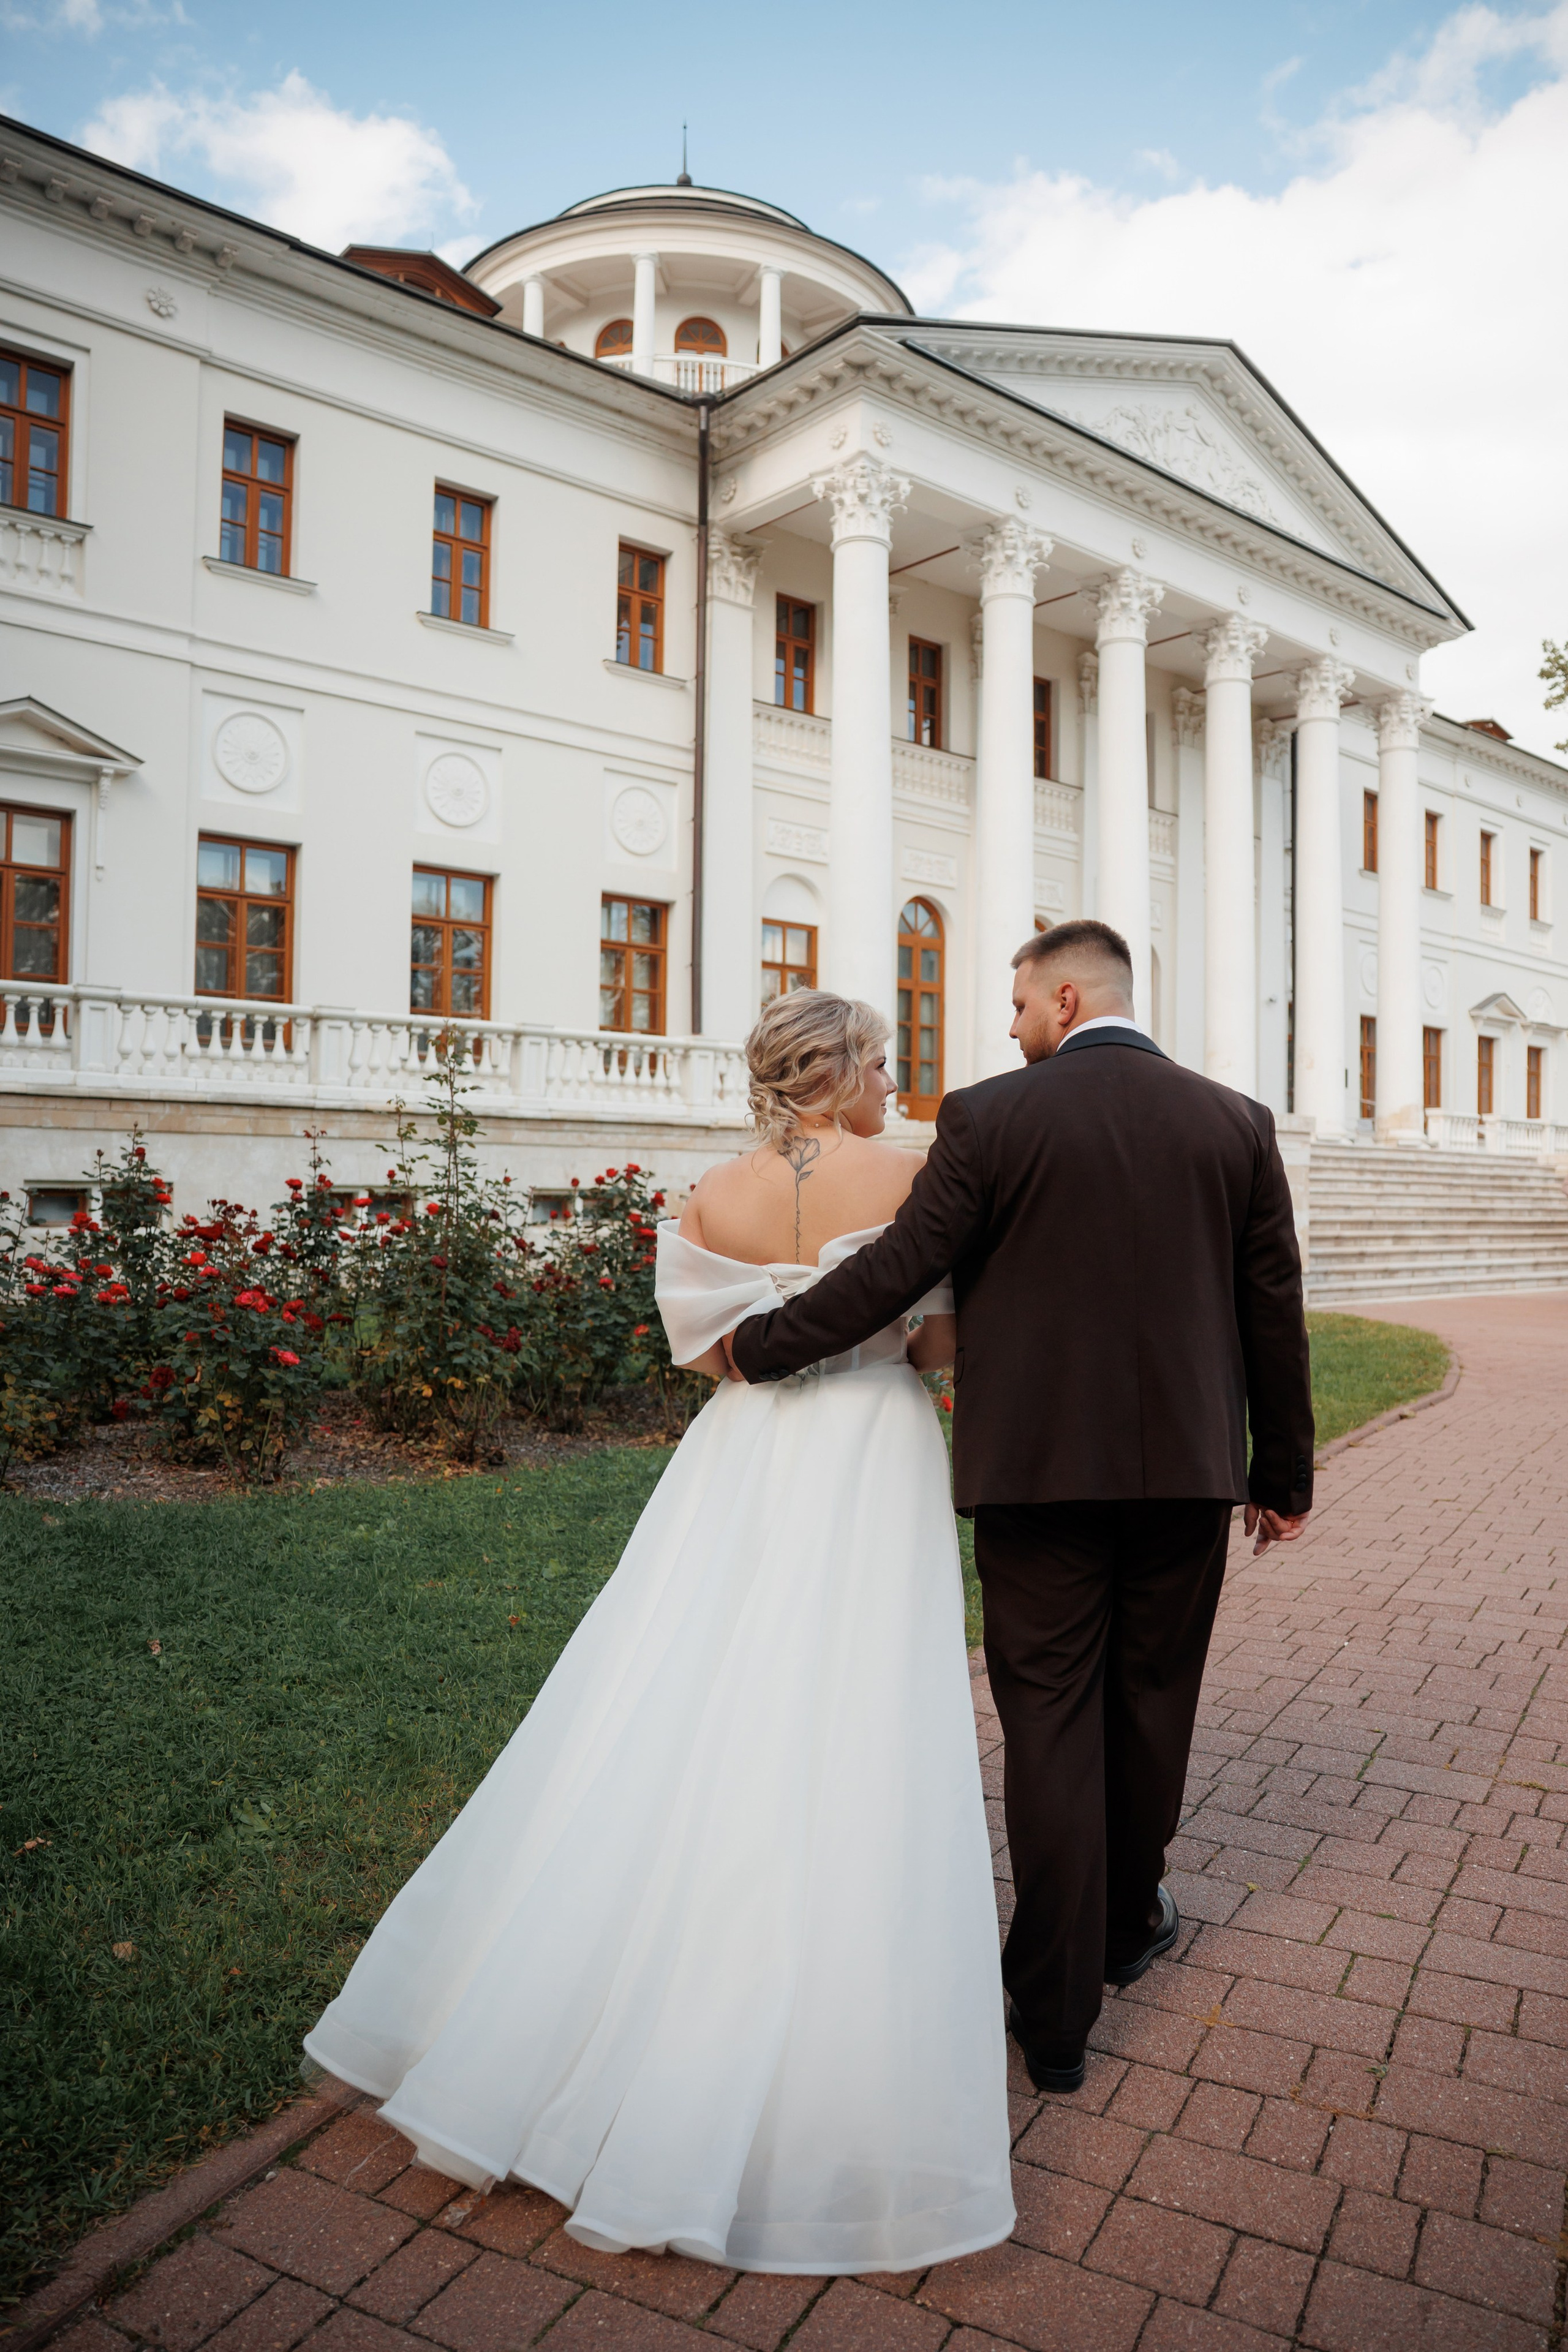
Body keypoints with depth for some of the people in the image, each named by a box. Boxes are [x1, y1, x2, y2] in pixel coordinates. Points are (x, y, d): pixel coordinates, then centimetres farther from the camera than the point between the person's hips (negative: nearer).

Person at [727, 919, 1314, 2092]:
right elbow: (1275, 1312, 5)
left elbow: (894, 1270, -11)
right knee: (1153, 1699, 20)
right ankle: (1128, 1923, 42)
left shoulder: (990, 1118, -9)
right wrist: (1283, 1473, 14)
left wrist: (755, 1347, 2)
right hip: (1188, 1466, 4)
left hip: (1036, 1466, -3)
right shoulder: (1236, 1122, 2)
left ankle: (1056, 2014, 16)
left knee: (1050, 1717, 8)